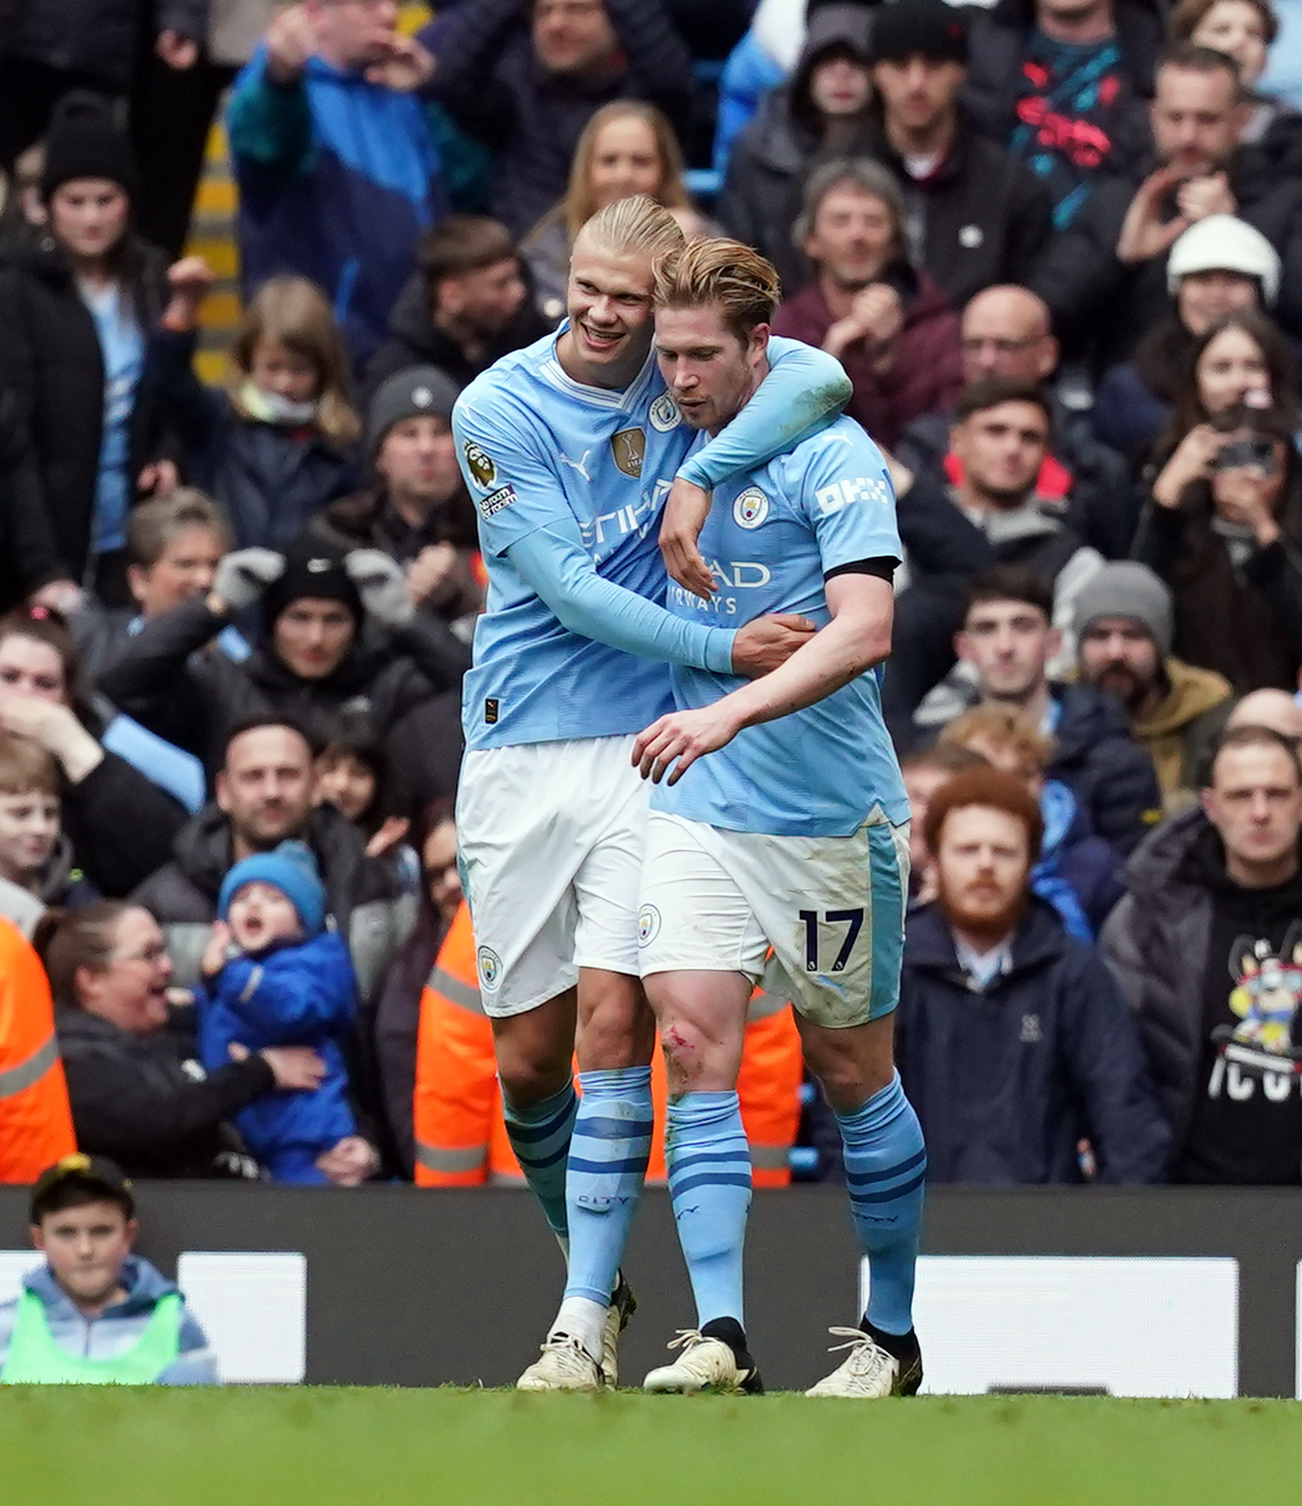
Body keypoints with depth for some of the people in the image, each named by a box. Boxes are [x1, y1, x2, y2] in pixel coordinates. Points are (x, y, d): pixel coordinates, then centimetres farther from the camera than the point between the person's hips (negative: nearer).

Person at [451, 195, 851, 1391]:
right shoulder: (500, 409, -2)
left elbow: (822, 377, -16)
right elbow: (568, 590, -9)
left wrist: (702, 474, -24)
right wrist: (723, 649, -17)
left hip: (650, 747, -1)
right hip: (521, 750, 1)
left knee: (613, 1026, -12)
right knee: (529, 1057, 3)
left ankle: (585, 1334, -11)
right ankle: (592, 1272, 27)